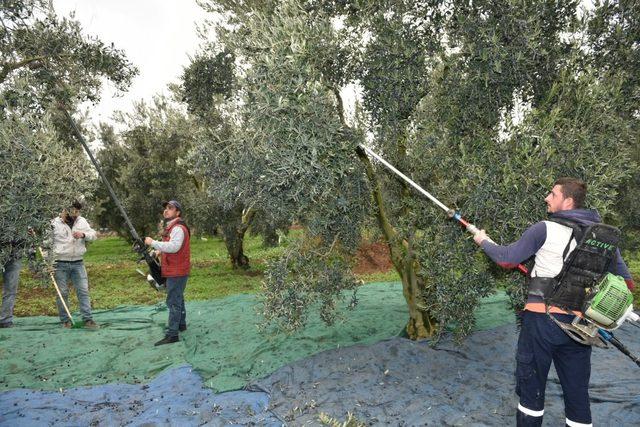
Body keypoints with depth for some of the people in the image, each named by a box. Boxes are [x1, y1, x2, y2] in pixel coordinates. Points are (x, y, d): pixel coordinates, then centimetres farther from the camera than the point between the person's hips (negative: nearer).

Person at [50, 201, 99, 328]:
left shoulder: (82, 221, 8)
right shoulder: (55, 223, -3)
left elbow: (94, 235, 6)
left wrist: (83, 234, -15)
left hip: (78, 263, 3)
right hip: (60, 264, -3)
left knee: (83, 291, 0)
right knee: (62, 293, 4)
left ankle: (88, 319, 2)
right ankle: (65, 320, 15)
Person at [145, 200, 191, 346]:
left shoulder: (178, 228, -19)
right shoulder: (172, 227, 17)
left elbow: (173, 246, -33)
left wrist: (153, 242, -27)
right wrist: (158, 251, 6)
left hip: (177, 272, -11)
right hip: (175, 271, 11)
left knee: (173, 302, -9)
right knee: (178, 299, 22)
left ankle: (172, 334, -7)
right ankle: (181, 324, 36)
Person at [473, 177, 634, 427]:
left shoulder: (545, 229, -10)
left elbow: (507, 259, -5)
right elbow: (626, 281, 10)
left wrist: (484, 241, 12)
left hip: (541, 319, -4)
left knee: (531, 387, 10)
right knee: (577, 392, 15)